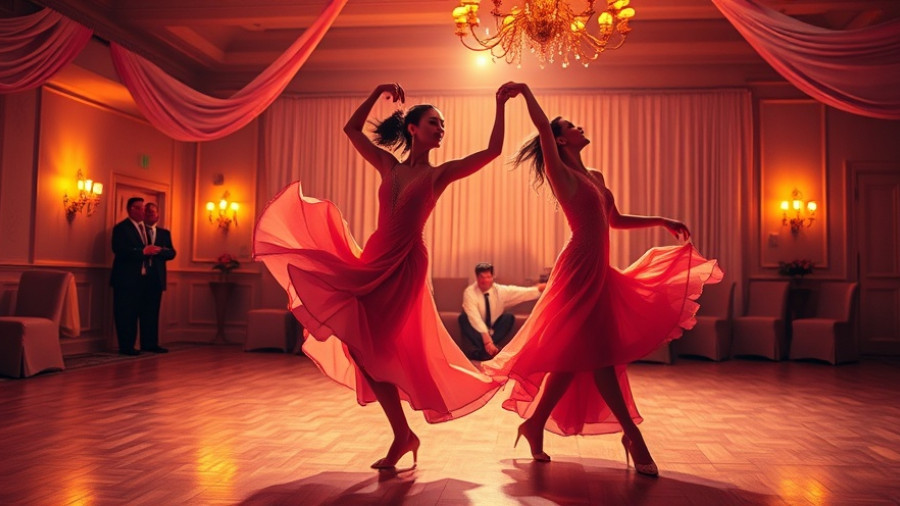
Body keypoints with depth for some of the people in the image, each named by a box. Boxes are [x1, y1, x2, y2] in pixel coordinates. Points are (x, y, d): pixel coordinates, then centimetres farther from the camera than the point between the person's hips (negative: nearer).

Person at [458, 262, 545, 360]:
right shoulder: (470, 292, -23)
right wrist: (486, 340, -44)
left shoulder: (500, 290, -13)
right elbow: (475, 319, -33)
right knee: (463, 318, -30)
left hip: (495, 332, 3)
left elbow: (523, 293, -23)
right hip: (477, 332, -3)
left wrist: (539, 288, -41)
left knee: (509, 317, -22)